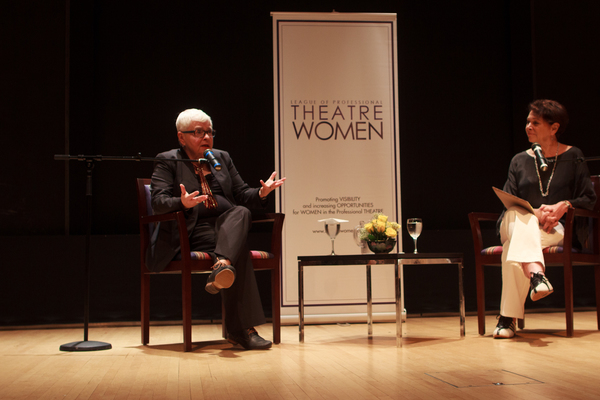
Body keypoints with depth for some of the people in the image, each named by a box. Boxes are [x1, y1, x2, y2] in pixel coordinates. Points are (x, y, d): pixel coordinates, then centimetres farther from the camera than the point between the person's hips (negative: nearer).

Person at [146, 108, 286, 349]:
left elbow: (242, 195, 19)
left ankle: (222, 264, -54)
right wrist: (182, 203, -30)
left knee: (241, 211, -32)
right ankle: (242, 329, -41)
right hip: (194, 231, -5)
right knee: (239, 251, -32)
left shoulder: (222, 158, 23)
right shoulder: (167, 161, 7)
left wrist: (261, 193, -5)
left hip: (228, 226, 5)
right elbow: (158, 202, -7)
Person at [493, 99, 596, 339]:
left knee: (513, 249, -38)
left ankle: (508, 318, -45)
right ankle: (535, 274, -63)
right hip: (515, 225, 2)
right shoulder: (519, 161, 17)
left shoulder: (573, 157, 10)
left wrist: (563, 206, -19)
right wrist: (535, 213, -16)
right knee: (520, 215, -39)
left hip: (555, 230, -2)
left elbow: (589, 199, 3)